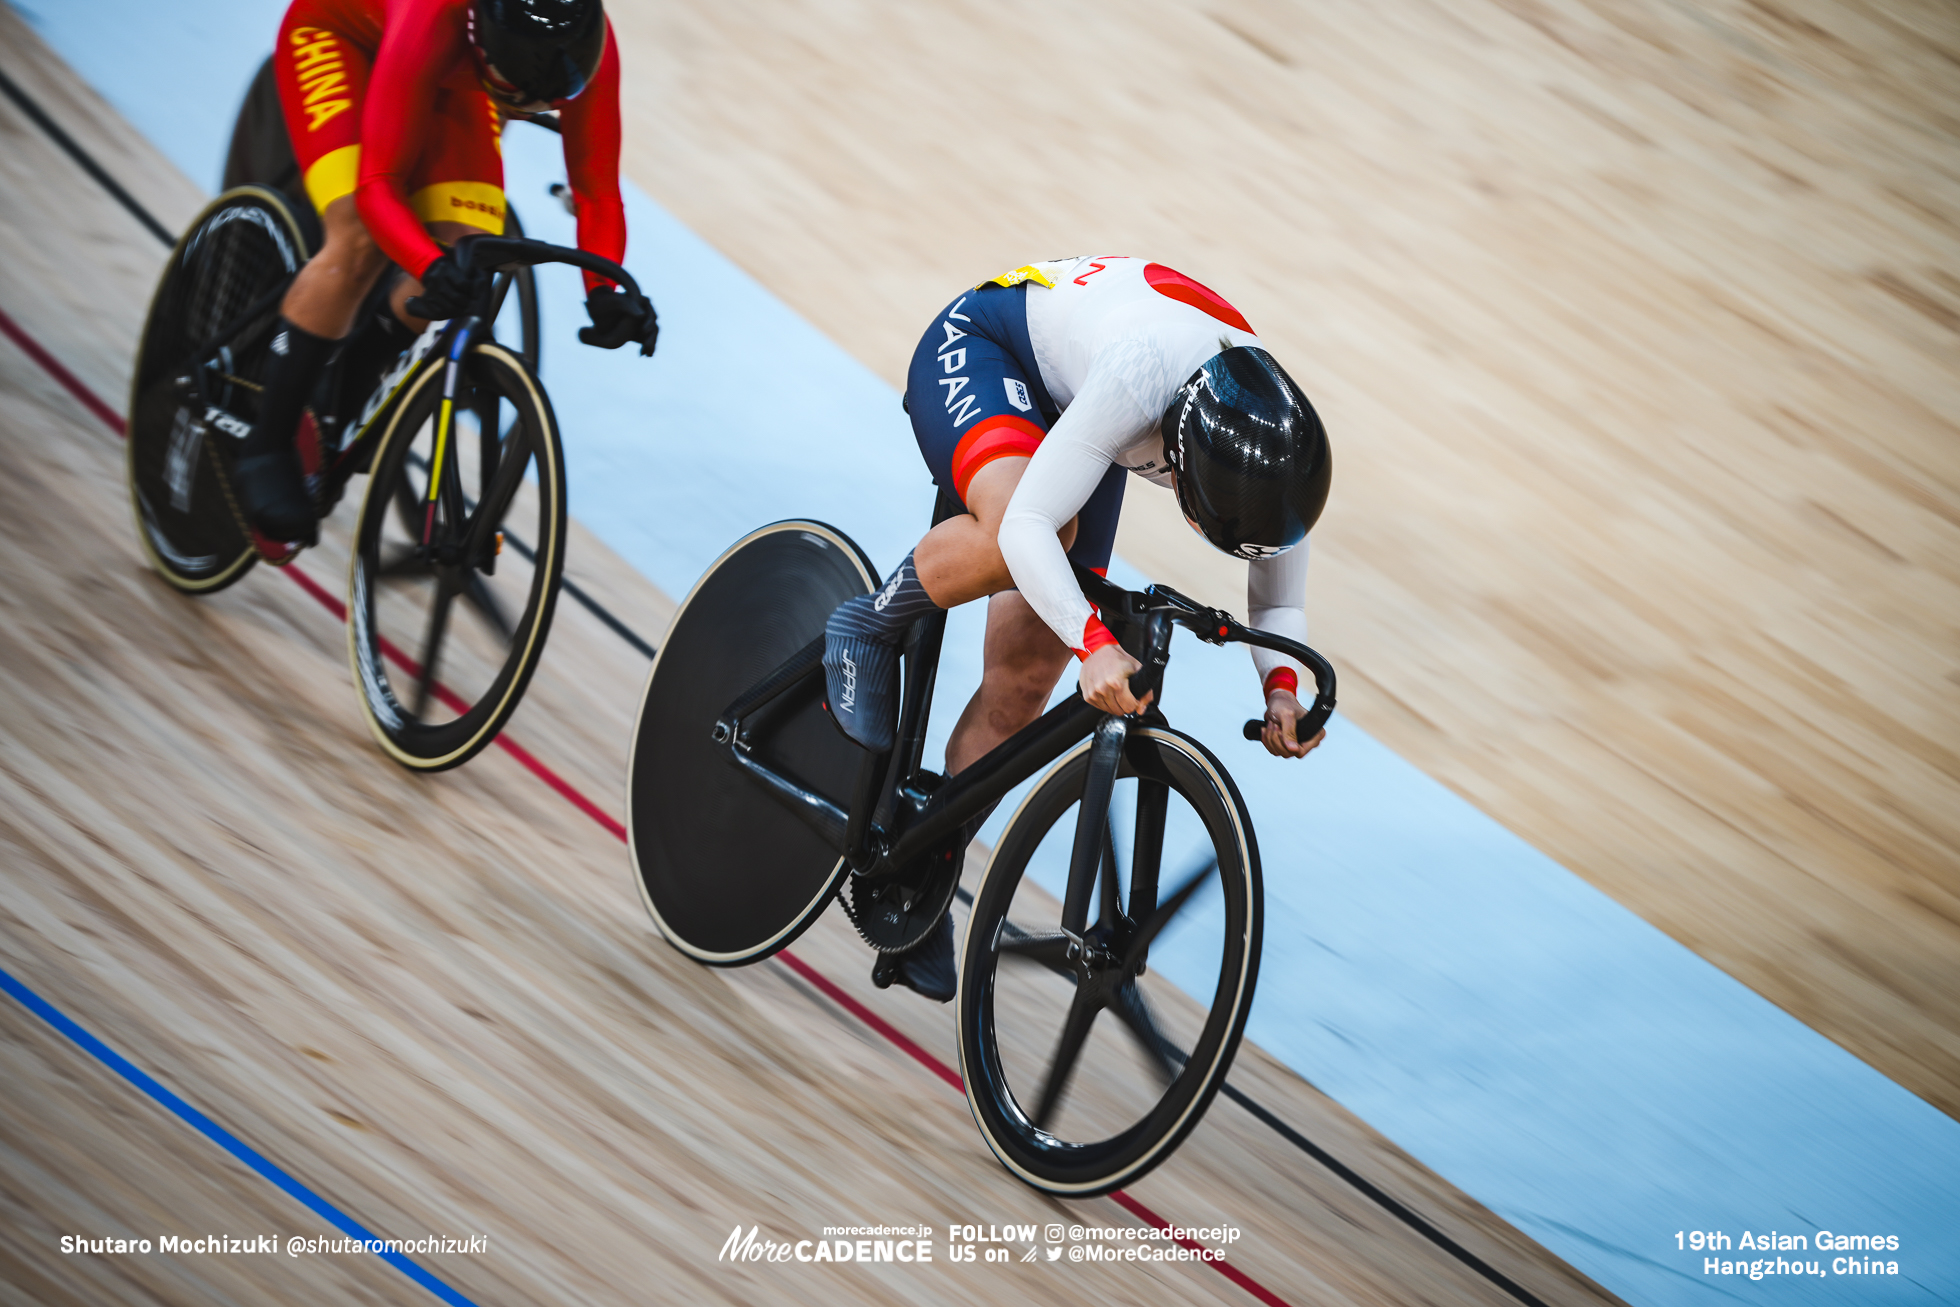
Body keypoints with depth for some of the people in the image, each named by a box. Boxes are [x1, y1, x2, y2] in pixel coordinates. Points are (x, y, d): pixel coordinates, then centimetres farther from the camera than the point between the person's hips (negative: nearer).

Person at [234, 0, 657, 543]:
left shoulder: (587, 44, -33)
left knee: (464, 251, -13)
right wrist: (432, 267, -59)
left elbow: (597, 191, -24)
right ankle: (266, 450, -12)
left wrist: (604, 292, -41)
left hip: (449, 76, 5)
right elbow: (377, 186, -42)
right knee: (359, 244, -25)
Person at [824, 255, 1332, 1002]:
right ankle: (867, 630, -10)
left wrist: (1282, 685, -26)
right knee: (1038, 535, -38)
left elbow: (1277, 600, -7)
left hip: (1063, 408, 5)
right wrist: (1095, 644, -56)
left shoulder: (1283, 454, -25)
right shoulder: (1140, 375, -44)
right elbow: (1026, 525, -43)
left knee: (1025, 677, -3)